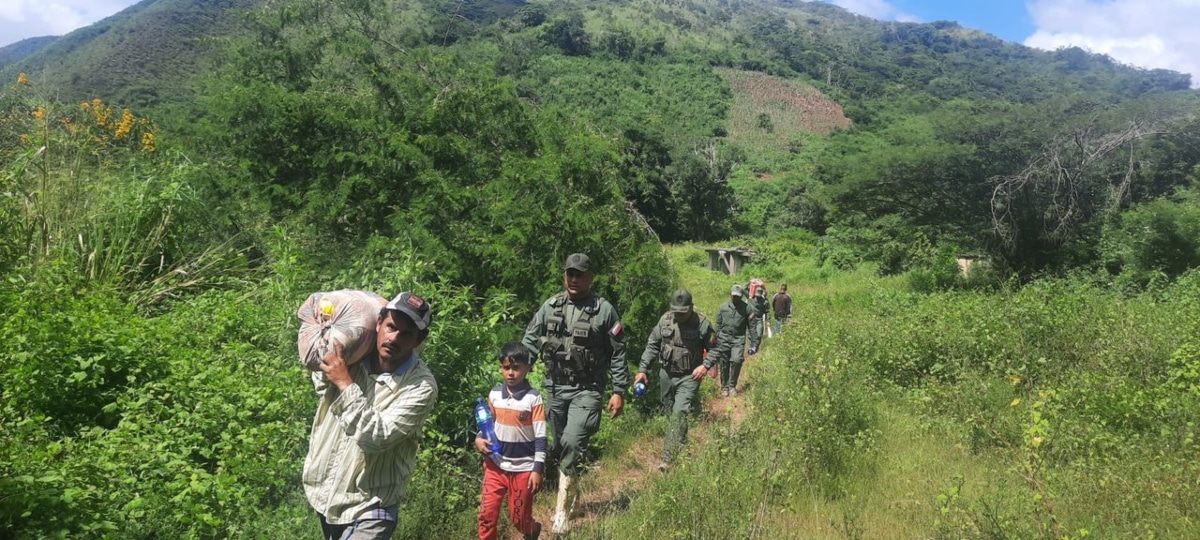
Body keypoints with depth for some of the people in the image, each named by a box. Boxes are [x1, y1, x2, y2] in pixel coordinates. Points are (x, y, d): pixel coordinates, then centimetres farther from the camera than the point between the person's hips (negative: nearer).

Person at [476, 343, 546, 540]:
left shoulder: (533, 398, -14)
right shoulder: (494, 394, -1)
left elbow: (540, 437, -11)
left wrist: (537, 469, -13)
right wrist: (479, 439, -7)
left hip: (523, 468, -3)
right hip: (495, 465, 3)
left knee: (518, 517, 11)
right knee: (487, 513, 2)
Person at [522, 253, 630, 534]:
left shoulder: (604, 310, -6)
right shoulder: (550, 306, 3)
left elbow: (618, 354, -2)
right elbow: (530, 340, 7)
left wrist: (619, 391, -4)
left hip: (587, 390, -4)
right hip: (554, 387, 4)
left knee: (572, 443, -17)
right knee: (558, 446, 13)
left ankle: (562, 508, -4)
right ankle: (572, 491, 36)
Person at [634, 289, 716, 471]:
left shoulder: (702, 323, -13)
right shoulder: (665, 319, -5)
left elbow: (714, 348, -2)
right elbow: (652, 345, 3)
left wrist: (706, 365, -18)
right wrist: (643, 369, -2)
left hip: (689, 377, -4)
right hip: (666, 374, 5)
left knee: (679, 413, -15)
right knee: (670, 411, 17)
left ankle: (668, 459, -15)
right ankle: (682, 442, 41)